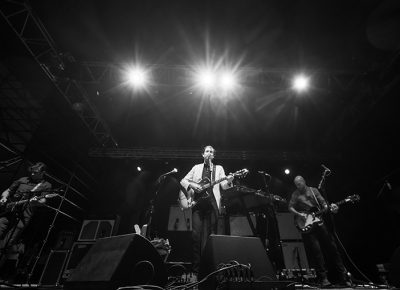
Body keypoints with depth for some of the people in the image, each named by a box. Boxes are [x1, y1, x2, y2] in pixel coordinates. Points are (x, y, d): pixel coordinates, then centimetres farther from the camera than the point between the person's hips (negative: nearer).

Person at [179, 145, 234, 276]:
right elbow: (183, 181, 15)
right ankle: (196, 267, 9)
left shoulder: (218, 168, 15)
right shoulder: (196, 167, 17)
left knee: (211, 234, 1)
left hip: (212, 202, 0)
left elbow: (224, 185, 4)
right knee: (196, 234, -3)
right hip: (197, 202, 0)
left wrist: (228, 181, -18)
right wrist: (191, 185, -6)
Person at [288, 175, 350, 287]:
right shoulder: (296, 194, 4)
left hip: (319, 222, 3)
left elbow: (323, 202, 3)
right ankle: (323, 279, 3)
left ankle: (342, 278, 19)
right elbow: (290, 207, -1)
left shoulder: (313, 190, 10)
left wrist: (330, 207, -16)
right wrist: (299, 214, -16)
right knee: (316, 251, -6)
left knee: (332, 248, 6)